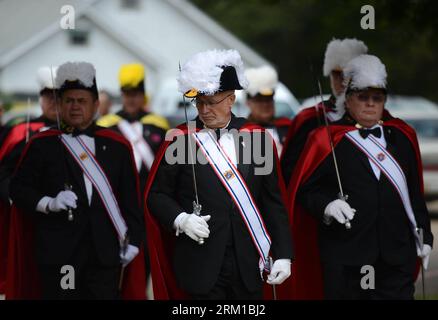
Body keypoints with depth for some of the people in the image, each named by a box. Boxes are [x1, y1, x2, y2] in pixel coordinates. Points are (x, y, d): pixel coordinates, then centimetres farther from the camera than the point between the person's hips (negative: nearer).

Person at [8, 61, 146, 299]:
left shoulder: (117, 145, 11)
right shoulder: (42, 145, 5)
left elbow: (131, 199, 10)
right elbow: (19, 189, 4)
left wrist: (133, 240, 4)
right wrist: (49, 203, -13)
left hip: (105, 252, 1)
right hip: (58, 251, -1)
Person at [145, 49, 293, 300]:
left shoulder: (258, 137, 6)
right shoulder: (180, 139, 0)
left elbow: (273, 203, 7)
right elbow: (156, 194, 5)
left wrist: (283, 255, 1)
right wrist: (180, 219, -14)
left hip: (248, 263, 2)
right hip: (201, 266, -2)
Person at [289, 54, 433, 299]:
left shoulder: (402, 136, 12)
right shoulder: (326, 139, -1)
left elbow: (415, 192, 17)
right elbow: (305, 190, -3)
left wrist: (424, 236, 14)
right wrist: (327, 205, -22)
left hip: (397, 255, 3)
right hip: (345, 255, -3)